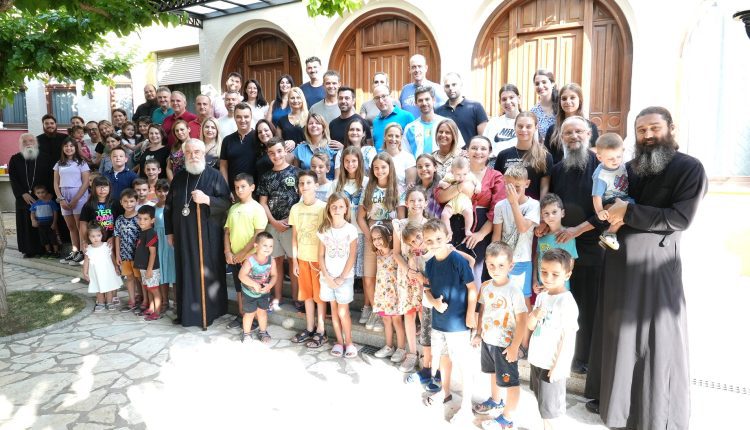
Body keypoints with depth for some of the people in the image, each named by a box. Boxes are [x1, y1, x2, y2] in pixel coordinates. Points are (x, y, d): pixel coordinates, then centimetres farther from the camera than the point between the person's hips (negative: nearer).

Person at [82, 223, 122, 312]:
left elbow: (112, 258, -1)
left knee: (109, 289, 10)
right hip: (96, 275, 1)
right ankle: (101, 303, 27)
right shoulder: (89, 249, -6)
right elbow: (86, 261, 3)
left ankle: (109, 303, 24)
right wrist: (85, 273, 4)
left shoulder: (107, 246, -10)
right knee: (98, 290, 12)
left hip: (108, 273, -1)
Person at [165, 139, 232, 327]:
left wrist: (206, 199, -24)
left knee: (207, 272, 2)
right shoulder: (179, 178, 10)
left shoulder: (214, 176, -4)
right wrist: (169, 231, 11)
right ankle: (186, 312, 20)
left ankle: (209, 311, 15)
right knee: (186, 273, 9)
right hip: (183, 235, 4)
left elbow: (227, 203, -9)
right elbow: (169, 206, 15)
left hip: (208, 234, -4)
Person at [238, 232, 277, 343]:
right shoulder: (250, 260, -27)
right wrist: (254, 284, -36)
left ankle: (263, 332, 35)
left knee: (262, 311, 16)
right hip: (250, 292, -3)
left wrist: (270, 285, -26)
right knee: (249, 313, 10)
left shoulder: (271, 260, -15)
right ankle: (246, 333, 31)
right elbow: (241, 275, -30)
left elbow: (274, 275, -9)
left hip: (264, 292, 3)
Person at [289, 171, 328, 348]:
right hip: (303, 259, 4)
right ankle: (309, 328, 27)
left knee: (319, 295, 5)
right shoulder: (295, 208, 2)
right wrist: (294, 260, 5)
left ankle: (321, 332, 16)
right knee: (307, 294, 14)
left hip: (319, 258, -4)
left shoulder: (323, 207, -11)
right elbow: (294, 237, 8)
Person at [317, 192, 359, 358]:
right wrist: (327, 276, -7)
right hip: (328, 277, 3)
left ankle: (348, 341, 17)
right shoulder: (324, 230, 0)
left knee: (342, 312, -1)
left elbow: (352, 256, -8)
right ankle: (339, 341, 23)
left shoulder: (351, 229, -7)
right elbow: (321, 255, 2)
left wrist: (342, 277, -11)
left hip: (345, 277, -3)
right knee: (334, 309, 11)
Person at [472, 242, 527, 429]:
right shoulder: (485, 287, -4)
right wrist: (479, 334, 11)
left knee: (510, 381, 6)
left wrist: (514, 346, -20)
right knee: (494, 373, 28)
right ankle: (495, 401, 51)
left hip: (505, 345, -7)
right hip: (488, 341, 7)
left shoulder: (514, 292, -23)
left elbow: (522, 321, -21)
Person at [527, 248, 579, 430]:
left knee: (550, 406, 6)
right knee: (542, 402, 20)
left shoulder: (567, 302, -17)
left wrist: (558, 366, -17)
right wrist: (534, 315, -14)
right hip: (537, 360, 7)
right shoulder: (542, 296, 5)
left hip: (552, 364, -7)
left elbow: (568, 337, -17)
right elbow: (530, 326, 8)